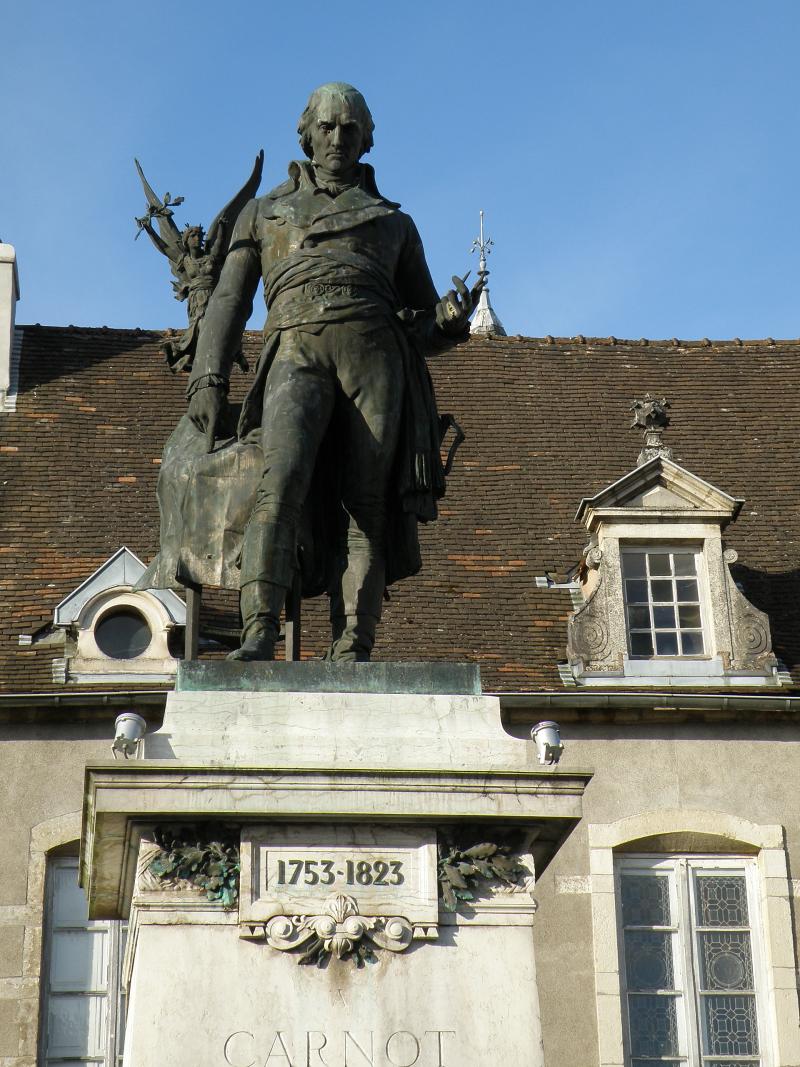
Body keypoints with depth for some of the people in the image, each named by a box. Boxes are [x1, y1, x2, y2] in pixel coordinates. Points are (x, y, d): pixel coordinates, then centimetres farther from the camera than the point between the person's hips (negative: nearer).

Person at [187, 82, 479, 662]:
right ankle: (259, 637, -36)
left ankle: (351, 655, -20)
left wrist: (450, 319, -1)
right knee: (282, 480, -26)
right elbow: (228, 302, 19)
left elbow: (425, 326, 24)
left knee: (366, 505, -13)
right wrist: (208, 381, 4)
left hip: (375, 352, 1)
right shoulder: (264, 213, 27)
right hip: (298, 353, -1)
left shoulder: (395, 222, 29)